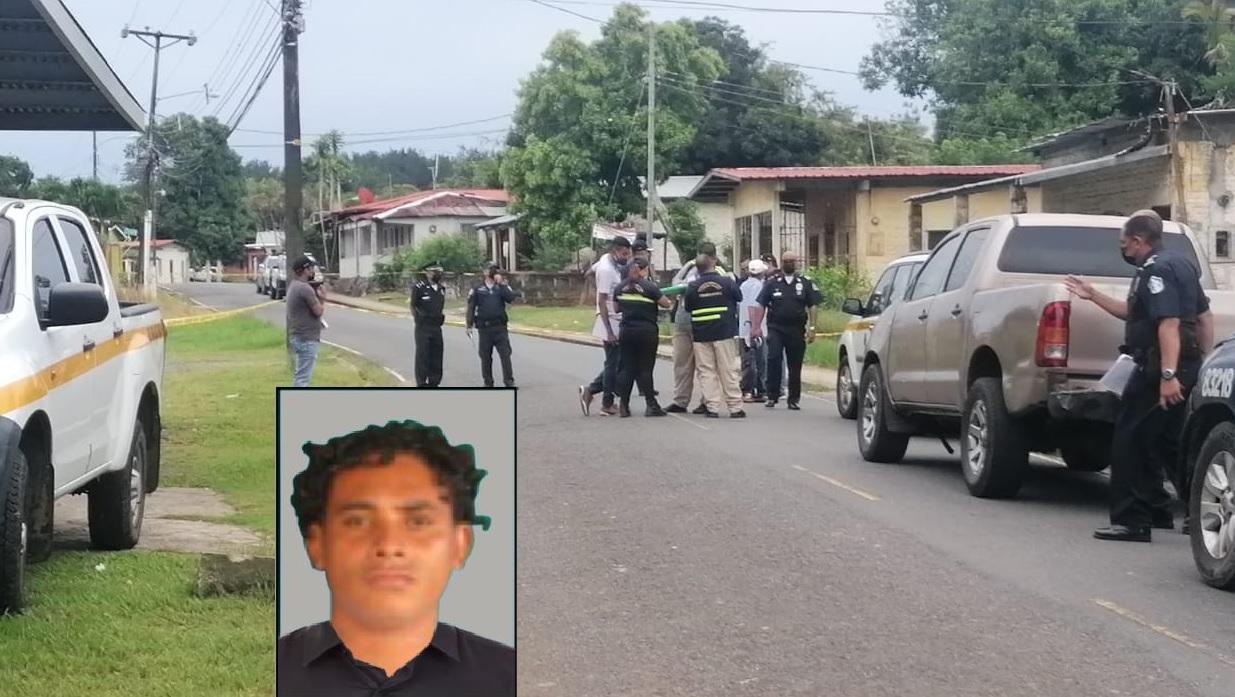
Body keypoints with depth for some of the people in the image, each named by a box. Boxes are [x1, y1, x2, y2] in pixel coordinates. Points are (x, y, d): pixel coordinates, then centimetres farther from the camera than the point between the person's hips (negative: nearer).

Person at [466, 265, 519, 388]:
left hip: (500, 327, 0)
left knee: (505, 354, -7)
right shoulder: (477, 289, 6)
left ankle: (509, 381, -4)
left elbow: (511, 298, -10)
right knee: (485, 356, 5)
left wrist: (502, 284, -12)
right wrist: (469, 325, -2)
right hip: (484, 328, 0)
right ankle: (488, 382, 15)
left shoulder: (502, 287, 9)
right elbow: (471, 308, 4)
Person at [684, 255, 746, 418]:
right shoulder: (727, 282, -6)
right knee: (728, 371, 4)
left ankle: (712, 408, 1)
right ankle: (735, 408, 6)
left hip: (701, 335, 1)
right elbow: (739, 297, 10)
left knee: (707, 372, 5)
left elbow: (688, 307, 9)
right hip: (724, 332, -1)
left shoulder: (693, 287, -3)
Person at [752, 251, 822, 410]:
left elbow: (812, 307, 7)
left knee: (795, 366, 4)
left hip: (797, 330, 1)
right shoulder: (772, 282, 7)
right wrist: (757, 326, -4)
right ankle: (772, 397, -9)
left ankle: (794, 400, 12)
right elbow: (761, 306, 5)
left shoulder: (805, 283, 9)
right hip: (776, 328, -1)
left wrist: (812, 328, -2)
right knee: (773, 360, -15)